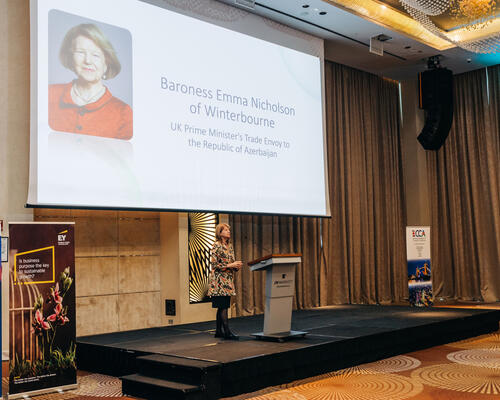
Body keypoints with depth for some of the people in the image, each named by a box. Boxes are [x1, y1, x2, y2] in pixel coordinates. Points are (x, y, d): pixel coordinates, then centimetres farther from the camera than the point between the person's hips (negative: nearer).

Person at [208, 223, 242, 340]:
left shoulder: (230, 246, 15)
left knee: (222, 307, 10)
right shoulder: (216, 246, -9)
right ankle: (227, 332, -9)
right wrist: (230, 265, -16)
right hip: (219, 281, -8)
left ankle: (219, 331, 16)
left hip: (228, 281, 8)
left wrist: (237, 266, 0)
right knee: (223, 307, -9)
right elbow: (214, 265, -14)